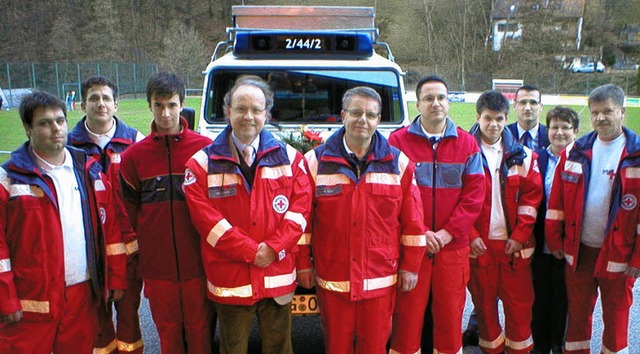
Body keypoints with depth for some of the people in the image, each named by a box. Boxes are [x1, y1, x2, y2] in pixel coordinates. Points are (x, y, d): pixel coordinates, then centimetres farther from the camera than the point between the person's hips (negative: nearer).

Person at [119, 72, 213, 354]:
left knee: (200, 330, 11)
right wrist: (141, 245, 4)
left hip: (198, 263, -1)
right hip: (156, 266, 2)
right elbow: (130, 212, 9)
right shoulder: (133, 156, 2)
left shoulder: (205, 148, -4)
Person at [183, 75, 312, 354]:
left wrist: (274, 248, -13)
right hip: (229, 280, -1)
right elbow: (204, 216, -10)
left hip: (278, 276, 2)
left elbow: (301, 204, -1)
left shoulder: (289, 157, 5)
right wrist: (250, 252, -15)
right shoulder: (203, 163, -1)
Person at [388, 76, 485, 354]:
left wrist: (448, 232, -8)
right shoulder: (398, 141, -1)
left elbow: (474, 194, 2)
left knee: (451, 315, 10)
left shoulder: (467, 144, 6)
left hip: (453, 246, 2)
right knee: (407, 317, 4)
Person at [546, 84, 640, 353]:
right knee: (577, 311, 16)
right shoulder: (575, 152, 2)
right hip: (578, 250, 3)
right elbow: (556, 200, 5)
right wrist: (554, 240, 4)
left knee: (616, 316, 12)